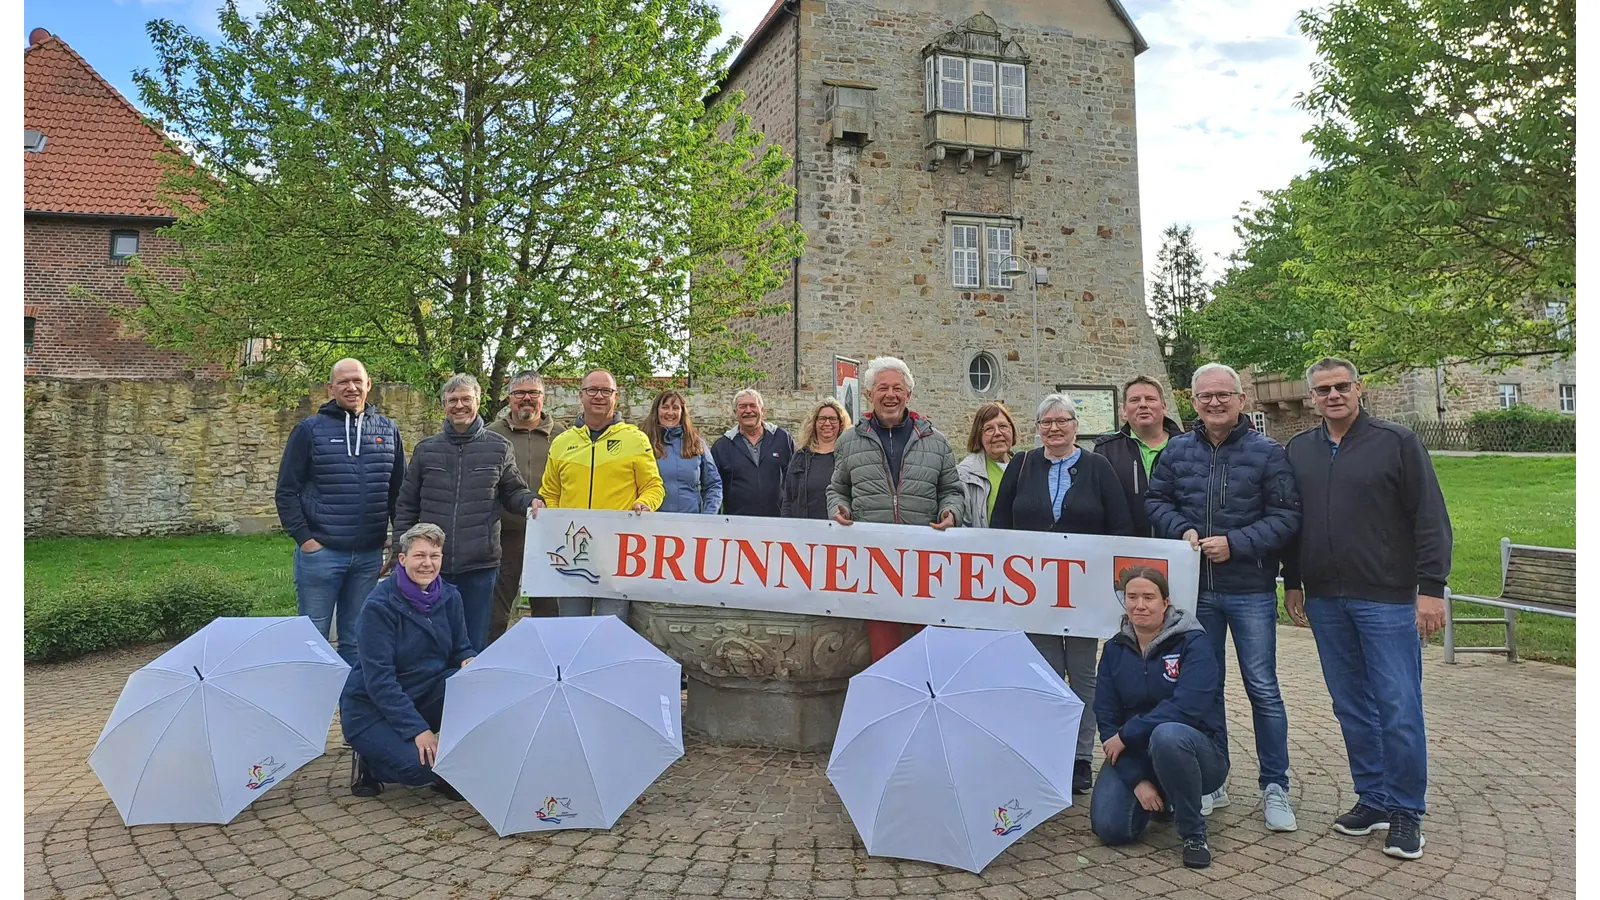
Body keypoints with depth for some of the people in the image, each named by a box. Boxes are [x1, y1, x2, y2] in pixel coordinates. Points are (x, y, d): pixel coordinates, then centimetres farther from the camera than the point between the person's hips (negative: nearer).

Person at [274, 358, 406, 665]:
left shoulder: (388, 431, 7)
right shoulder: (309, 430, -2)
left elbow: (399, 490, 13)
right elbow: (286, 491, -1)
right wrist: (304, 538, -8)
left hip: (370, 556, 3)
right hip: (320, 552, -3)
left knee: (356, 639, 13)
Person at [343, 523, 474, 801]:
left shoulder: (449, 597, -2)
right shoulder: (379, 605, -19)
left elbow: (462, 648, 6)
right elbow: (379, 678, -22)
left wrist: (470, 661, -21)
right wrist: (418, 730, -27)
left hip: (426, 695, 5)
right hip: (371, 706, -5)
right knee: (418, 766, -28)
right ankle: (367, 762, 6)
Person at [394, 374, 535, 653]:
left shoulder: (498, 448, 4)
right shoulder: (426, 449, 8)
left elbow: (513, 492, 10)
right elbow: (406, 504, 11)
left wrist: (531, 503, -12)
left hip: (480, 566, -1)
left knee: (476, 646, 7)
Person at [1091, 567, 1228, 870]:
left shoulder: (1193, 643, -12)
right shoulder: (1115, 649, 1)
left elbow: (1187, 707, -26)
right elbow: (1107, 717, -3)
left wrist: (1126, 734, -22)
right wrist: (1136, 779, -14)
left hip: (1196, 751, -4)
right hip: (1134, 755, 4)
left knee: (1167, 735, -37)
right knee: (1110, 828, -16)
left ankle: (1194, 833, -13)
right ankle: (1160, 799, 19)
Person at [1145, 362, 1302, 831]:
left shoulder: (1267, 452, -4)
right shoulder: (1177, 450, 5)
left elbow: (1286, 515, -7)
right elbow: (1155, 500, 9)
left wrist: (1235, 543, -17)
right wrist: (1182, 529, -10)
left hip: (1250, 589, -3)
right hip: (1195, 589, 3)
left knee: (1262, 688, 3)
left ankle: (1275, 787, 17)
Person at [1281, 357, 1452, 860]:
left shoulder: (1397, 442, -3)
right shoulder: (1298, 451, 10)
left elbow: (1431, 518, -5)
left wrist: (1431, 587, -11)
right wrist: (1293, 583, 13)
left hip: (1387, 598, -4)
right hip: (1325, 600, 4)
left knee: (1398, 708, -1)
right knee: (1351, 707, 11)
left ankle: (1407, 810, 14)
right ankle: (1373, 799, 24)